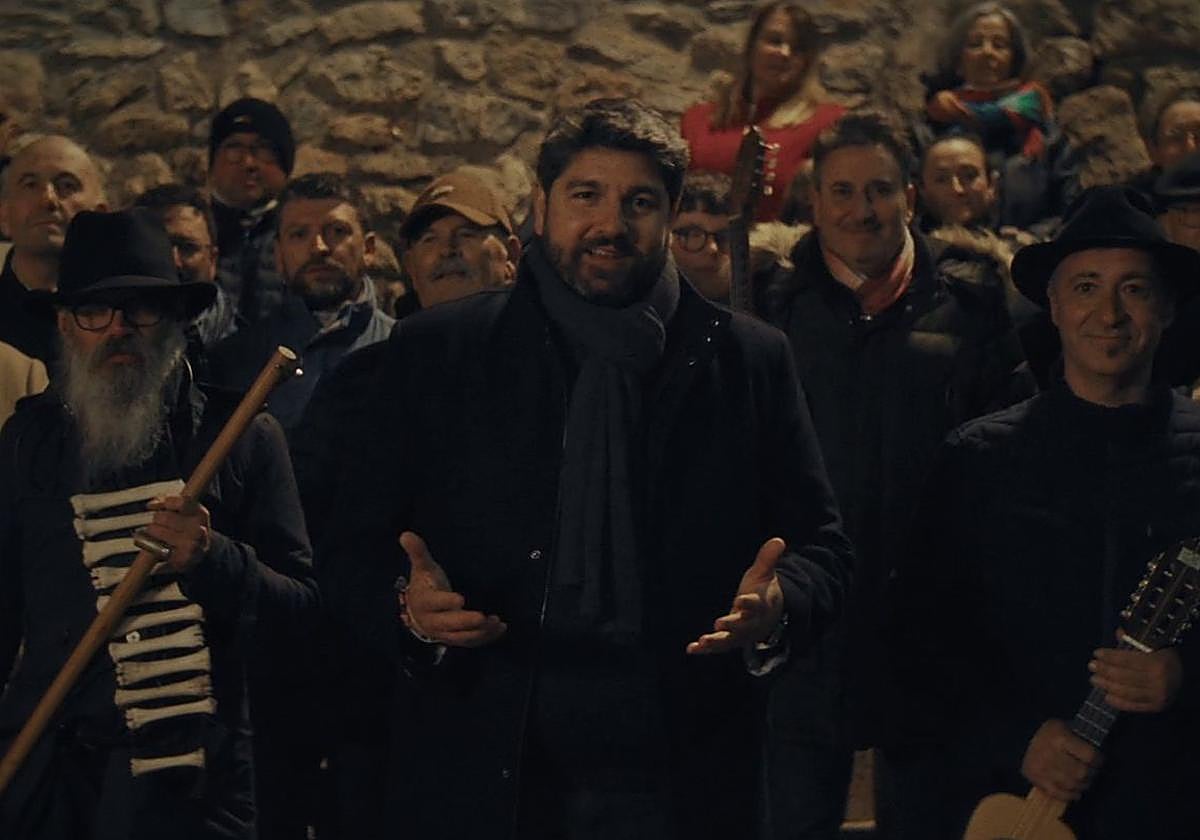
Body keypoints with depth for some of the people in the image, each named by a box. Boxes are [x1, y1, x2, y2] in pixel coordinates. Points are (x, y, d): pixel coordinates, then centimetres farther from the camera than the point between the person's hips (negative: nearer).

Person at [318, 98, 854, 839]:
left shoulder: (749, 360, 7)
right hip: (481, 779, 0)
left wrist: (778, 604, -14)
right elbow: (353, 550, 6)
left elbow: (822, 548, 8)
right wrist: (408, 607, -16)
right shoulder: (435, 354, 6)